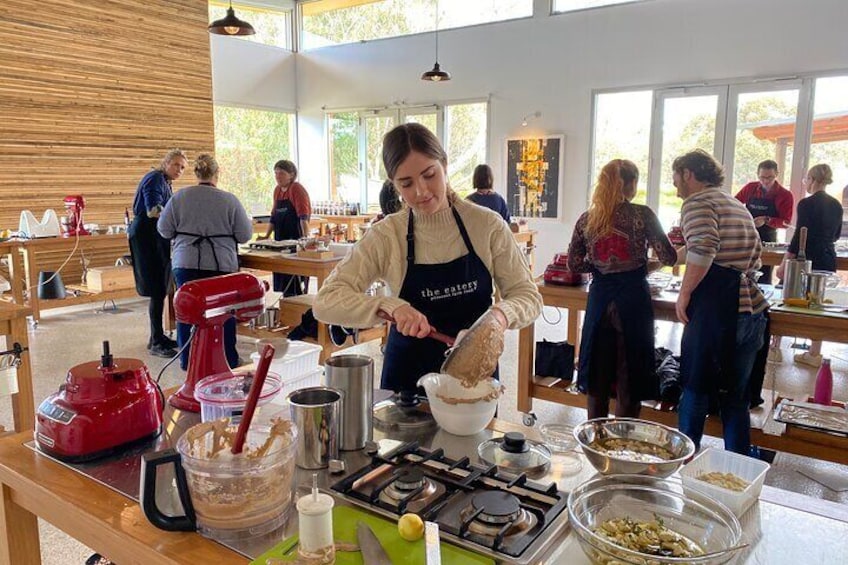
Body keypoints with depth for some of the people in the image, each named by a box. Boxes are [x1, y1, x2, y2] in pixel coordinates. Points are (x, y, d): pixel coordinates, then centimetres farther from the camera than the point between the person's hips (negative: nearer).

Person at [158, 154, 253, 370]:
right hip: (221, 264, -1)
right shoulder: (229, 200, -6)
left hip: (186, 263, 2)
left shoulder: (179, 198, 0)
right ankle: (228, 359, 17)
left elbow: (164, 230, 7)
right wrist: (249, 223, 20)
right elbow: (245, 235, -1)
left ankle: (188, 360, 18)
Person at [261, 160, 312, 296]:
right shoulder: (277, 190, 13)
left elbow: (304, 217, -19)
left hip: (296, 239, -8)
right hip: (280, 240, 8)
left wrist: (305, 238, -28)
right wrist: (266, 236, 14)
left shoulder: (297, 189, -10)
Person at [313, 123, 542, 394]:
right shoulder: (386, 236, -11)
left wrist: (500, 313, -27)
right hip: (409, 375, 0)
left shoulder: (487, 225, -9)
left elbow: (528, 295, -5)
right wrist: (389, 306, -31)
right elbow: (325, 301, -15)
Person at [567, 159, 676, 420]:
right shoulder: (642, 215, -7)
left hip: (599, 300, 4)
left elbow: (574, 264, 5)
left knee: (597, 380, 15)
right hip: (633, 298, -3)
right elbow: (669, 258, -6)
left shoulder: (587, 219, 3)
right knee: (628, 382, 7)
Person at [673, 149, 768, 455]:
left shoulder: (697, 202, -6)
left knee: (695, 387, 4)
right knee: (736, 395, 15)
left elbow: (703, 249, -22)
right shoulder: (737, 205, 22)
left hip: (716, 308, -8)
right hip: (750, 306, 8)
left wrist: (685, 293, -14)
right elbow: (755, 255, 26)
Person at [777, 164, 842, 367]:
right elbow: (835, 235, 19)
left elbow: (799, 237, -16)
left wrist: (784, 264, -12)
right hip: (828, 261, 7)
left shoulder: (807, 204, -14)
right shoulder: (836, 205, 8)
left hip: (808, 261, -7)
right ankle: (814, 353, 16)